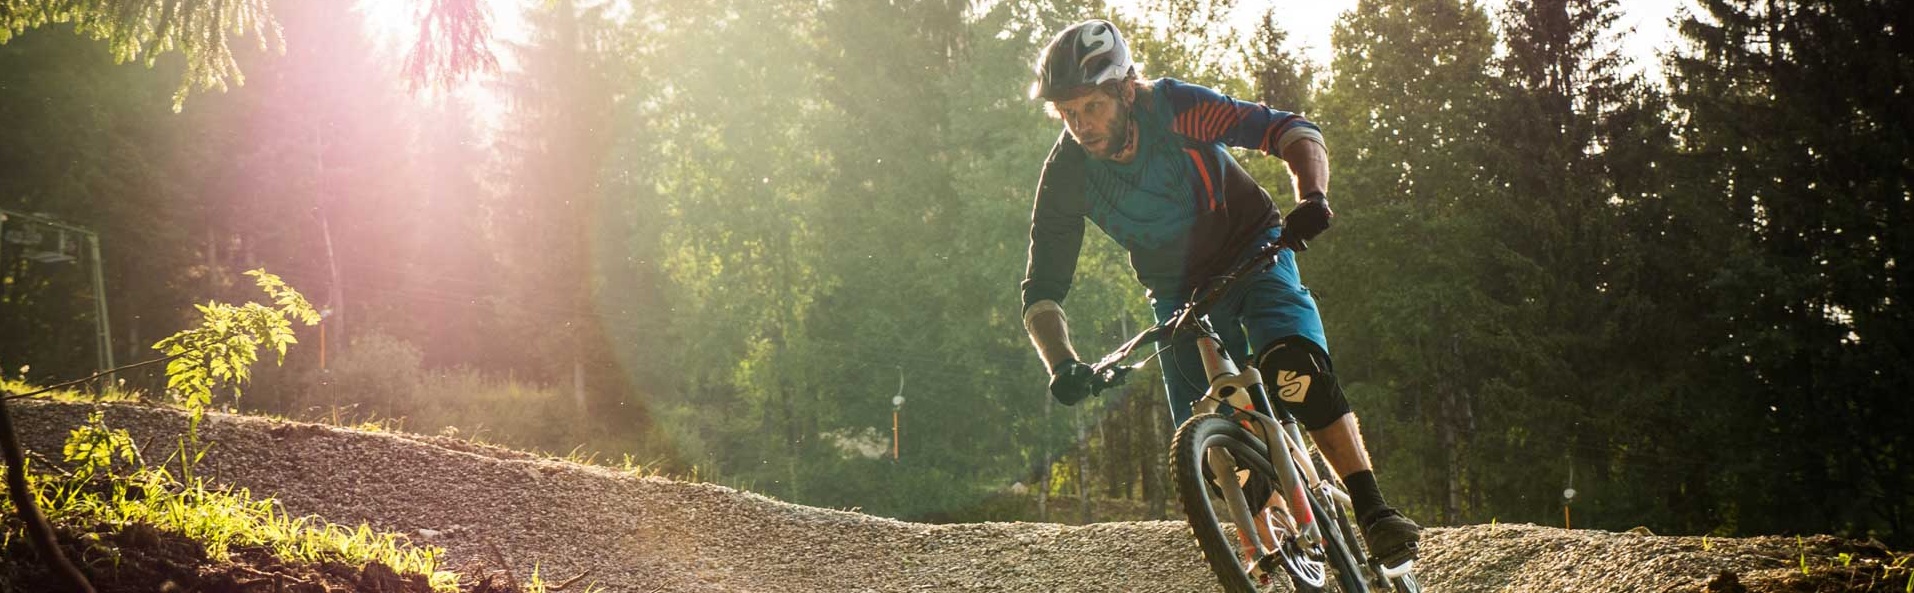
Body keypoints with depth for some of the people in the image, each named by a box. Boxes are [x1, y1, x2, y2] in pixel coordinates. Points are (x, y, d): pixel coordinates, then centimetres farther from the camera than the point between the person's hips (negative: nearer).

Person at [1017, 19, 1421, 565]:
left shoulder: (1172, 106, -26)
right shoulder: (1065, 176, -19)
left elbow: (1294, 132, -27)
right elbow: (1042, 293, -15)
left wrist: (1312, 198, -46)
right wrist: (1063, 366, -32)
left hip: (1253, 254, -3)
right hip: (1179, 293, 3)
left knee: (1294, 368, -31)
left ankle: (1375, 512, -30)